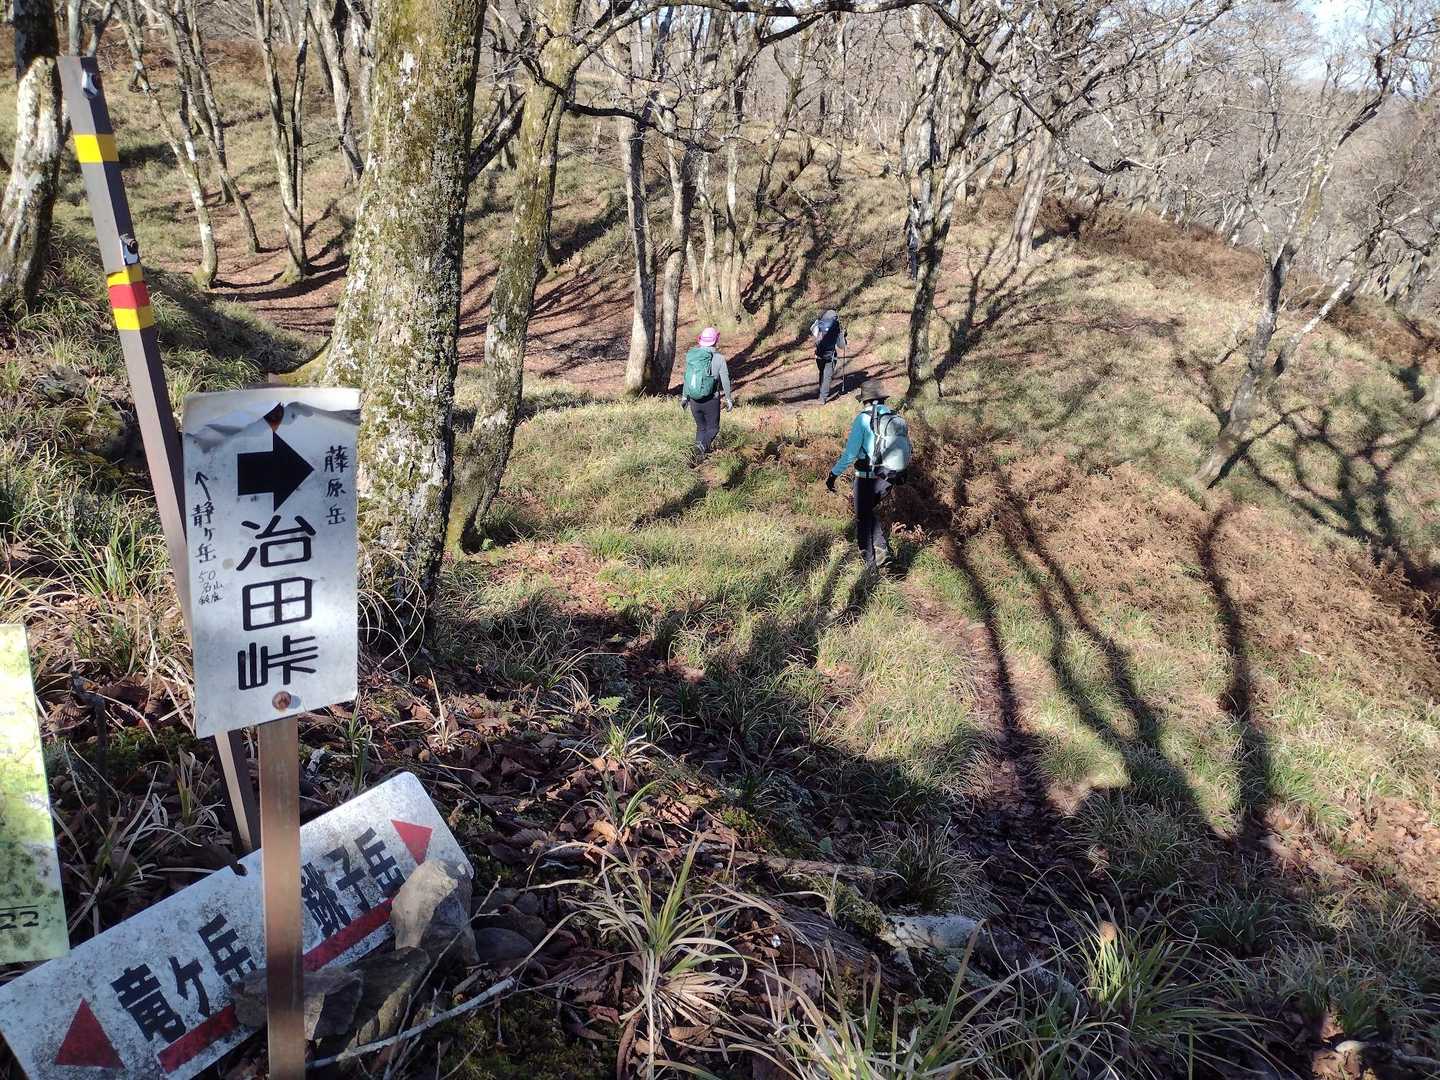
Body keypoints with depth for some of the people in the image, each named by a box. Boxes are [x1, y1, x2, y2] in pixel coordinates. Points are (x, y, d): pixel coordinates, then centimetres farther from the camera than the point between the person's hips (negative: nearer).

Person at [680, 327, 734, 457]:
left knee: (701, 427, 19)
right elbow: (725, 380, -8)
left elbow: (686, 377, 8)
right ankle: (703, 445, -19)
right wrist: (729, 399, 4)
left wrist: (684, 396, 18)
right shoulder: (719, 357, -10)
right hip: (711, 400, -4)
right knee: (713, 428, 8)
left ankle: (700, 456, 17)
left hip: (694, 400, 4)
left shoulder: (691, 354, 1)